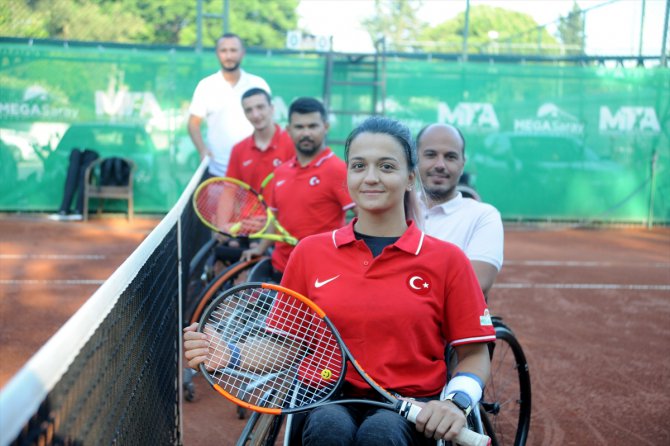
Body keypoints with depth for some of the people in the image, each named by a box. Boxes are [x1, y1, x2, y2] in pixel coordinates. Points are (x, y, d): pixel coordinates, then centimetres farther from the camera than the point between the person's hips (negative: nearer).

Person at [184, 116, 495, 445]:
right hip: (329, 403, 2)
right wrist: (227, 355, -10)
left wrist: (457, 401, -13)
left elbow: (474, 353, 7)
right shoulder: (310, 252, 9)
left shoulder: (446, 259, 4)